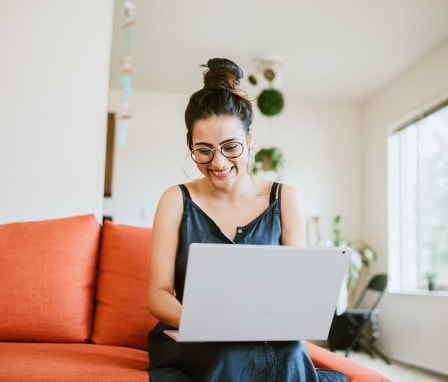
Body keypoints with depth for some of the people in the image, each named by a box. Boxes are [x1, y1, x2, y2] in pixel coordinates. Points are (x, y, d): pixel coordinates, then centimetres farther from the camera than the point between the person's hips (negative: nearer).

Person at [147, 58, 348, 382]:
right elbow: (159, 294, -3)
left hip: (267, 342, 3)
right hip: (191, 345, -2)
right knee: (237, 356, -36)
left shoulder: (285, 200, 3)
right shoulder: (176, 201, 0)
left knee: (290, 353, -33)